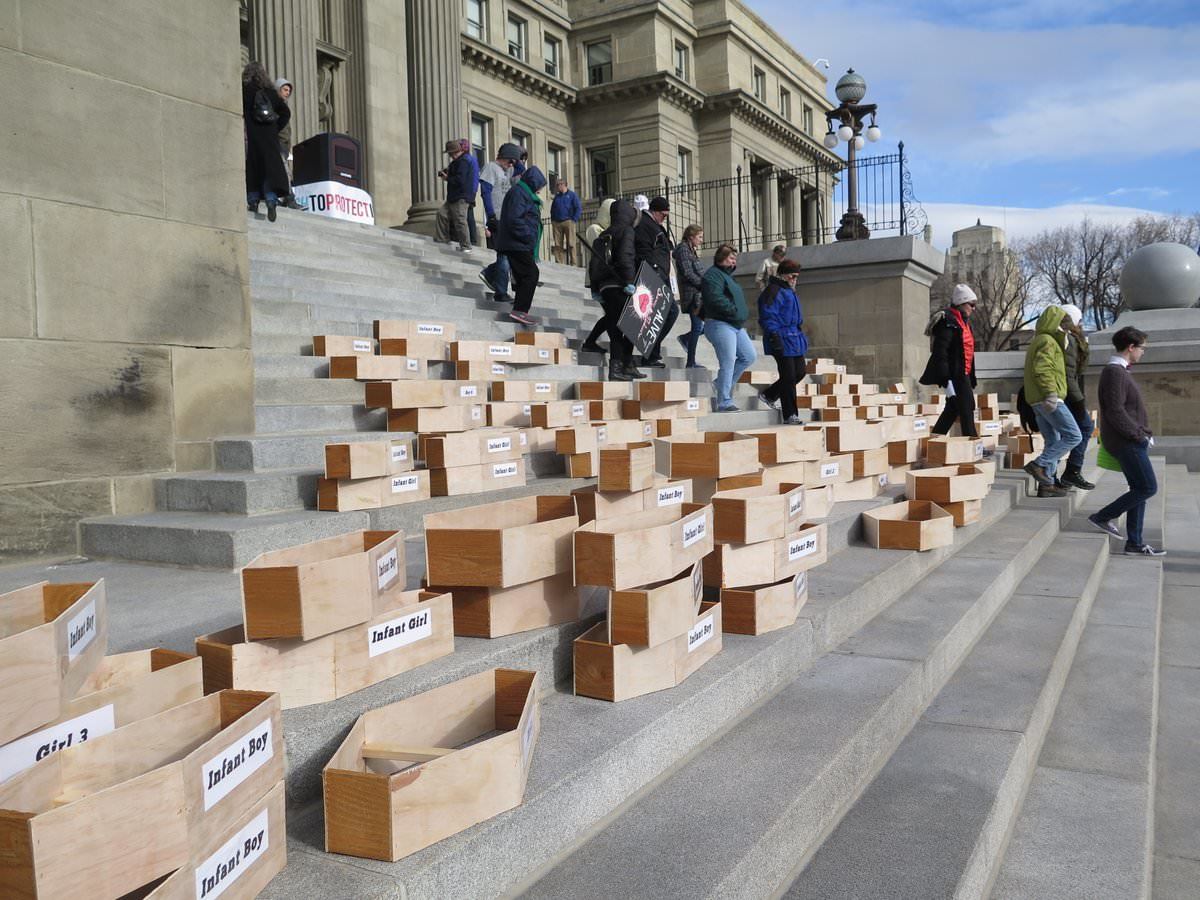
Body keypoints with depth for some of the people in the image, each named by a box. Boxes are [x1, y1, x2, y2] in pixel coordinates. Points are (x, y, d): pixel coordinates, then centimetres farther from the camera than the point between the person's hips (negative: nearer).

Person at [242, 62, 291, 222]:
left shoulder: (243, 90, 0)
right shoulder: (271, 92, 11)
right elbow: (286, 112, 11)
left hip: (251, 136, -3)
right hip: (270, 137, 3)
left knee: (252, 167, 2)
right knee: (270, 166, 1)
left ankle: (253, 199, -1)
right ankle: (271, 200, -10)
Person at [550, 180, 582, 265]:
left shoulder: (572, 195, 4)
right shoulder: (557, 196, 18)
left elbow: (579, 208, -2)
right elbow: (552, 209, 24)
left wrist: (574, 220, -9)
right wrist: (552, 220, 11)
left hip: (568, 222, -5)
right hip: (556, 223, 5)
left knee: (571, 244, -7)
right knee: (558, 245, 1)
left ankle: (573, 263, -5)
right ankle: (558, 263, 4)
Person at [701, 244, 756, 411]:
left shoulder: (727, 275, 22)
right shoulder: (713, 275, -9)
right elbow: (716, 299, -23)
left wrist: (741, 314, 11)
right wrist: (735, 311, -17)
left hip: (736, 325, 10)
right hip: (720, 324, -10)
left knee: (749, 356, 8)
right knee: (728, 362, -11)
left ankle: (721, 384, 17)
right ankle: (724, 402, -5)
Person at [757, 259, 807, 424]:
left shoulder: (789, 291, 20)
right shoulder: (773, 291, -11)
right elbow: (768, 317, -18)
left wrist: (800, 335, 27)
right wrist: (774, 337, -25)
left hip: (795, 339, 10)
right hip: (782, 340, -10)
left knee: (799, 372, 10)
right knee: (789, 376, -7)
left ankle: (769, 395, 27)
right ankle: (789, 415, 1)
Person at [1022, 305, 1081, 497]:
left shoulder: (1037, 341, 23)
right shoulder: (1047, 341, -9)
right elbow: (1042, 369, -22)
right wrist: (1051, 393, -28)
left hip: (1037, 400, 10)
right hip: (1049, 400, -10)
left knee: (1053, 441, 11)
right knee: (1073, 436, -10)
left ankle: (1046, 484, 10)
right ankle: (1039, 465, -15)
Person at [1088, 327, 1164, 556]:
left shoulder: (1120, 371, 18)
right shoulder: (1114, 372, -15)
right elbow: (1115, 412, -22)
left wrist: (1145, 433, 11)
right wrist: (1139, 435, -16)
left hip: (1133, 441, 10)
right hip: (1125, 442, -10)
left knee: (1140, 490, 9)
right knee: (1148, 488, -10)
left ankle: (1135, 543, 13)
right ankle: (1103, 516, 2)